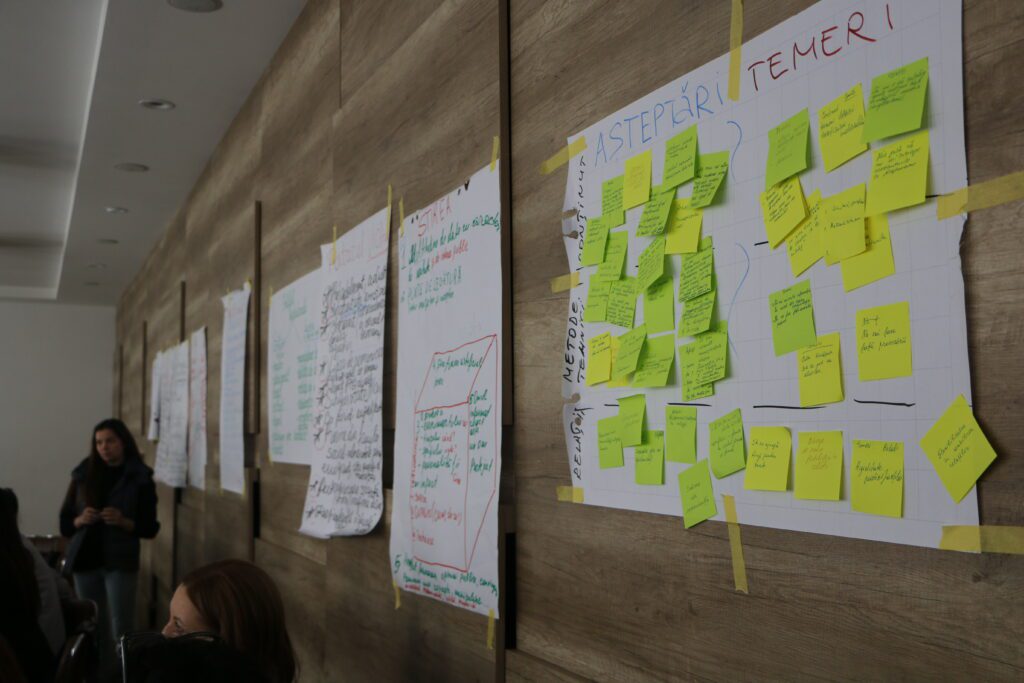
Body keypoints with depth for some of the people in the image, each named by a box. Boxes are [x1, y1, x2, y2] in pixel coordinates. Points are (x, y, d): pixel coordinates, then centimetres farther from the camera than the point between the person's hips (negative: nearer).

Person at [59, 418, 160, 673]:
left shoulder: (140, 478, -2)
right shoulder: (83, 474, 6)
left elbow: (150, 528, -2)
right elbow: (64, 522, 8)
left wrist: (124, 522, -19)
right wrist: (80, 520, -13)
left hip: (120, 562, -3)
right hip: (85, 559, 3)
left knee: (121, 628, -7)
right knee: (94, 627, 9)